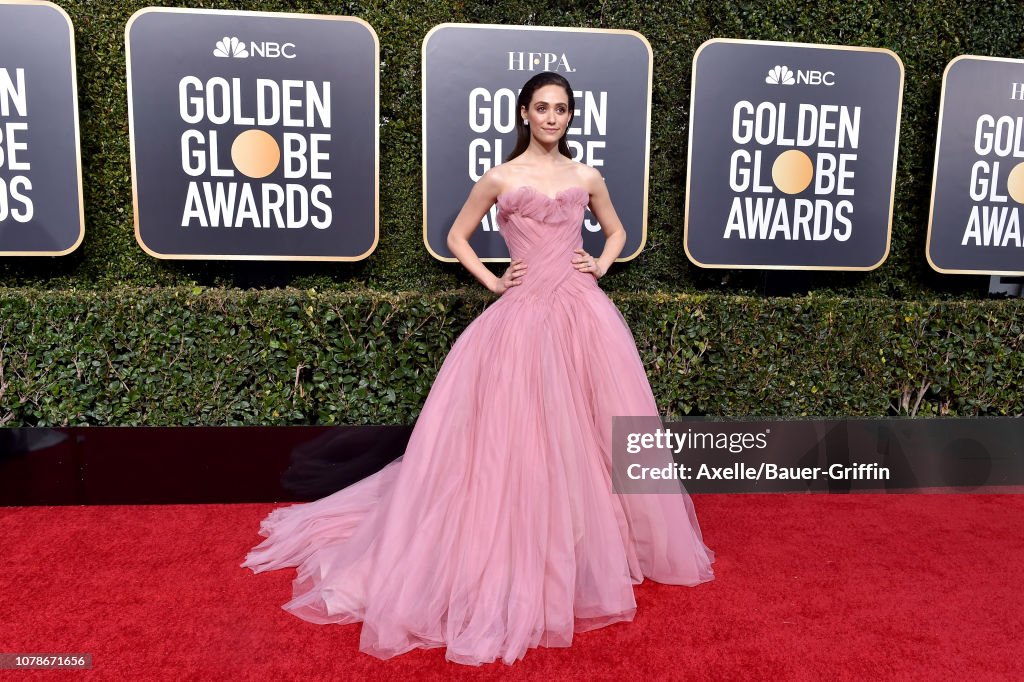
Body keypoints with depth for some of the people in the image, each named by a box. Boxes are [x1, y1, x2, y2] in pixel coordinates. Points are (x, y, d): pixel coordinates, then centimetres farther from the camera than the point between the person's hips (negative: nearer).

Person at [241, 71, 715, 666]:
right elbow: (457, 237, 11)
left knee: (585, 429, 8)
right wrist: (493, 281, 0)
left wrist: (600, 267, 7)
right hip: (523, 313, -3)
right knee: (520, 433, 1)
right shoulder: (501, 178, 2)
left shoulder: (587, 178, 10)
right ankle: (521, 556, 16)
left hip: (583, 312, 3)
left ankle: (592, 545, 28)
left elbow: (616, 231, 25)